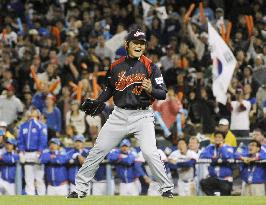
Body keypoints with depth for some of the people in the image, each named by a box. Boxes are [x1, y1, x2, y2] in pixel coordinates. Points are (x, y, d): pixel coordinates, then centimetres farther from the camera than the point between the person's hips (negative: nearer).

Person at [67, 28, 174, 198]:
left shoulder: (150, 67, -5)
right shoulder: (116, 66, 5)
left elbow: (163, 94, -8)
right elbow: (109, 89, 19)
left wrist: (151, 90, -28)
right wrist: (96, 102, 5)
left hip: (142, 116, -4)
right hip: (120, 115, 4)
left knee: (150, 152, -19)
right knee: (99, 150, 3)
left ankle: (167, 188, -5)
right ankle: (80, 187, 13)